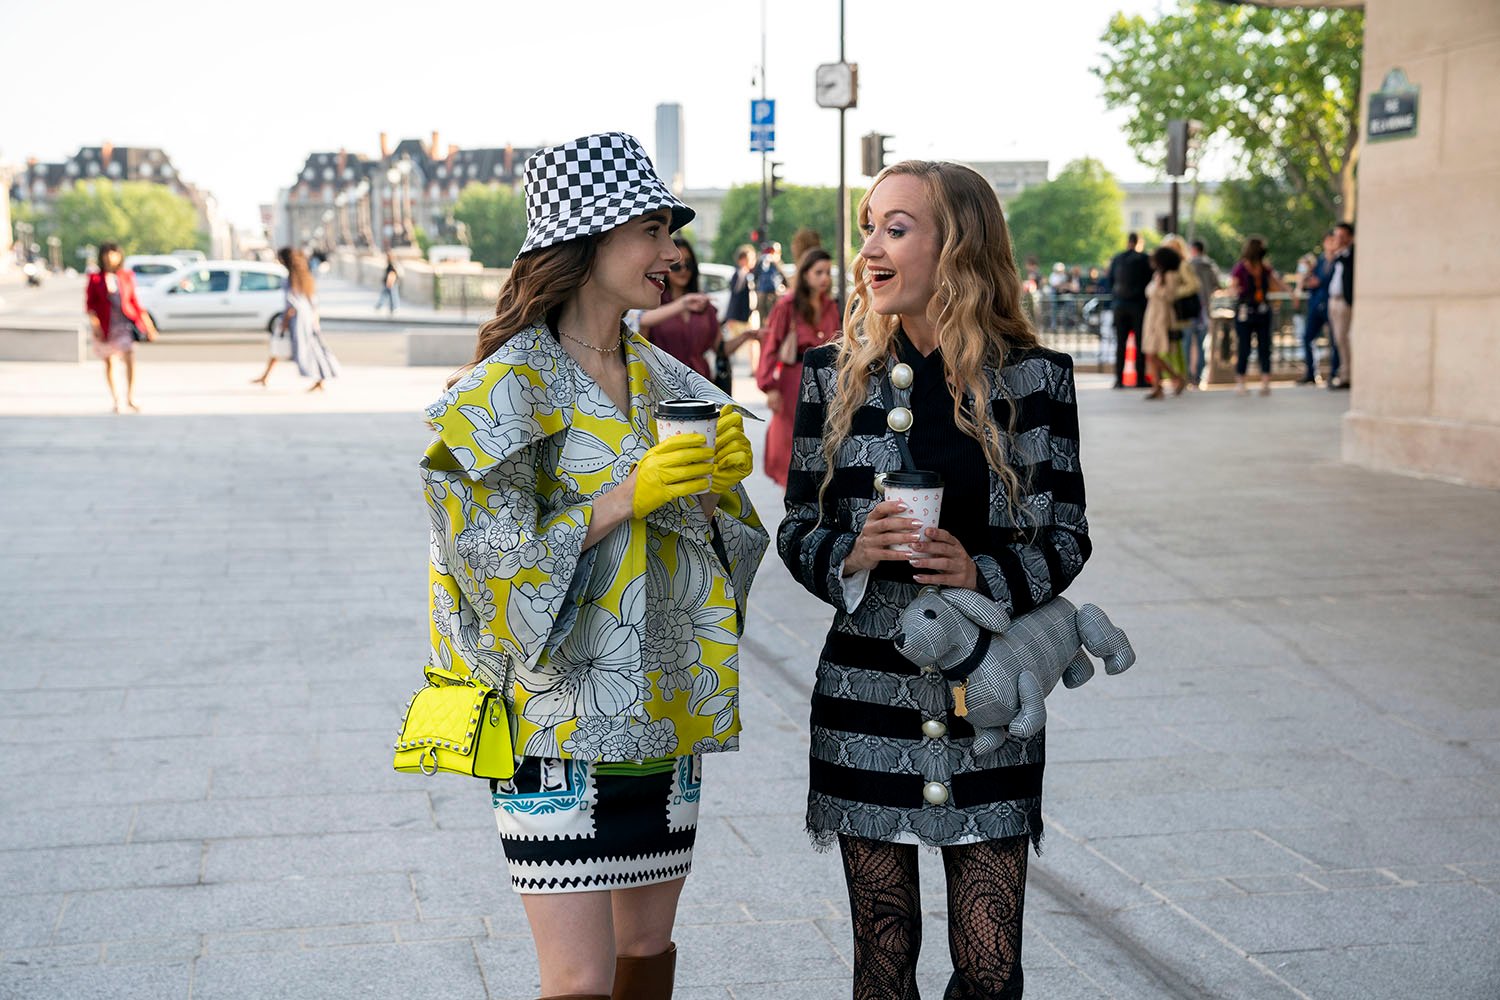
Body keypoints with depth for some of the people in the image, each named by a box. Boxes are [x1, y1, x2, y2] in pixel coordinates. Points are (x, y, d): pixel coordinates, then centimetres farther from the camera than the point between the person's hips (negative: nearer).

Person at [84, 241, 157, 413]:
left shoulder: (127, 276, 5)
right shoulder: (95, 278, 0)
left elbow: (134, 301, 11)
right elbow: (89, 303, 0)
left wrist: (148, 324, 9)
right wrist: (94, 323, -15)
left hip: (125, 323, 0)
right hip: (106, 326, 0)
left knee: (130, 358, -16)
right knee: (109, 362, 8)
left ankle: (130, 397, -6)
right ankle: (115, 399, 20)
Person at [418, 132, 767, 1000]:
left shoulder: (665, 380, 9)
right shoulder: (509, 390, -10)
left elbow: (721, 546, 14)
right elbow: (497, 563, -16)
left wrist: (720, 484, -6)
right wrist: (625, 498, -22)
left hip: (664, 714, 6)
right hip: (561, 723, -6)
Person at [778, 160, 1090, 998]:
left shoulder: (1035, 379, -1)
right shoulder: (835, 375, 2)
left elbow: (1068, 538, 2)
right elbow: (796, 528, 6)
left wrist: (981, 573, -16)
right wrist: (853, 554, -15)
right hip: (868, 698, 1)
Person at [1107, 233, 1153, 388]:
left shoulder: (1115, 259, 5)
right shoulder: (1144, 259, -6)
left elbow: (1109, 282, 10)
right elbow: (1150, 281, -2)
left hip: (1120, 305, 3)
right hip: (1139, 305, -3)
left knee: (1120, 342, 5)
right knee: (1140, 343, 0)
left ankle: (1119, 379, 2)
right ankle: (1140, 379, -2)